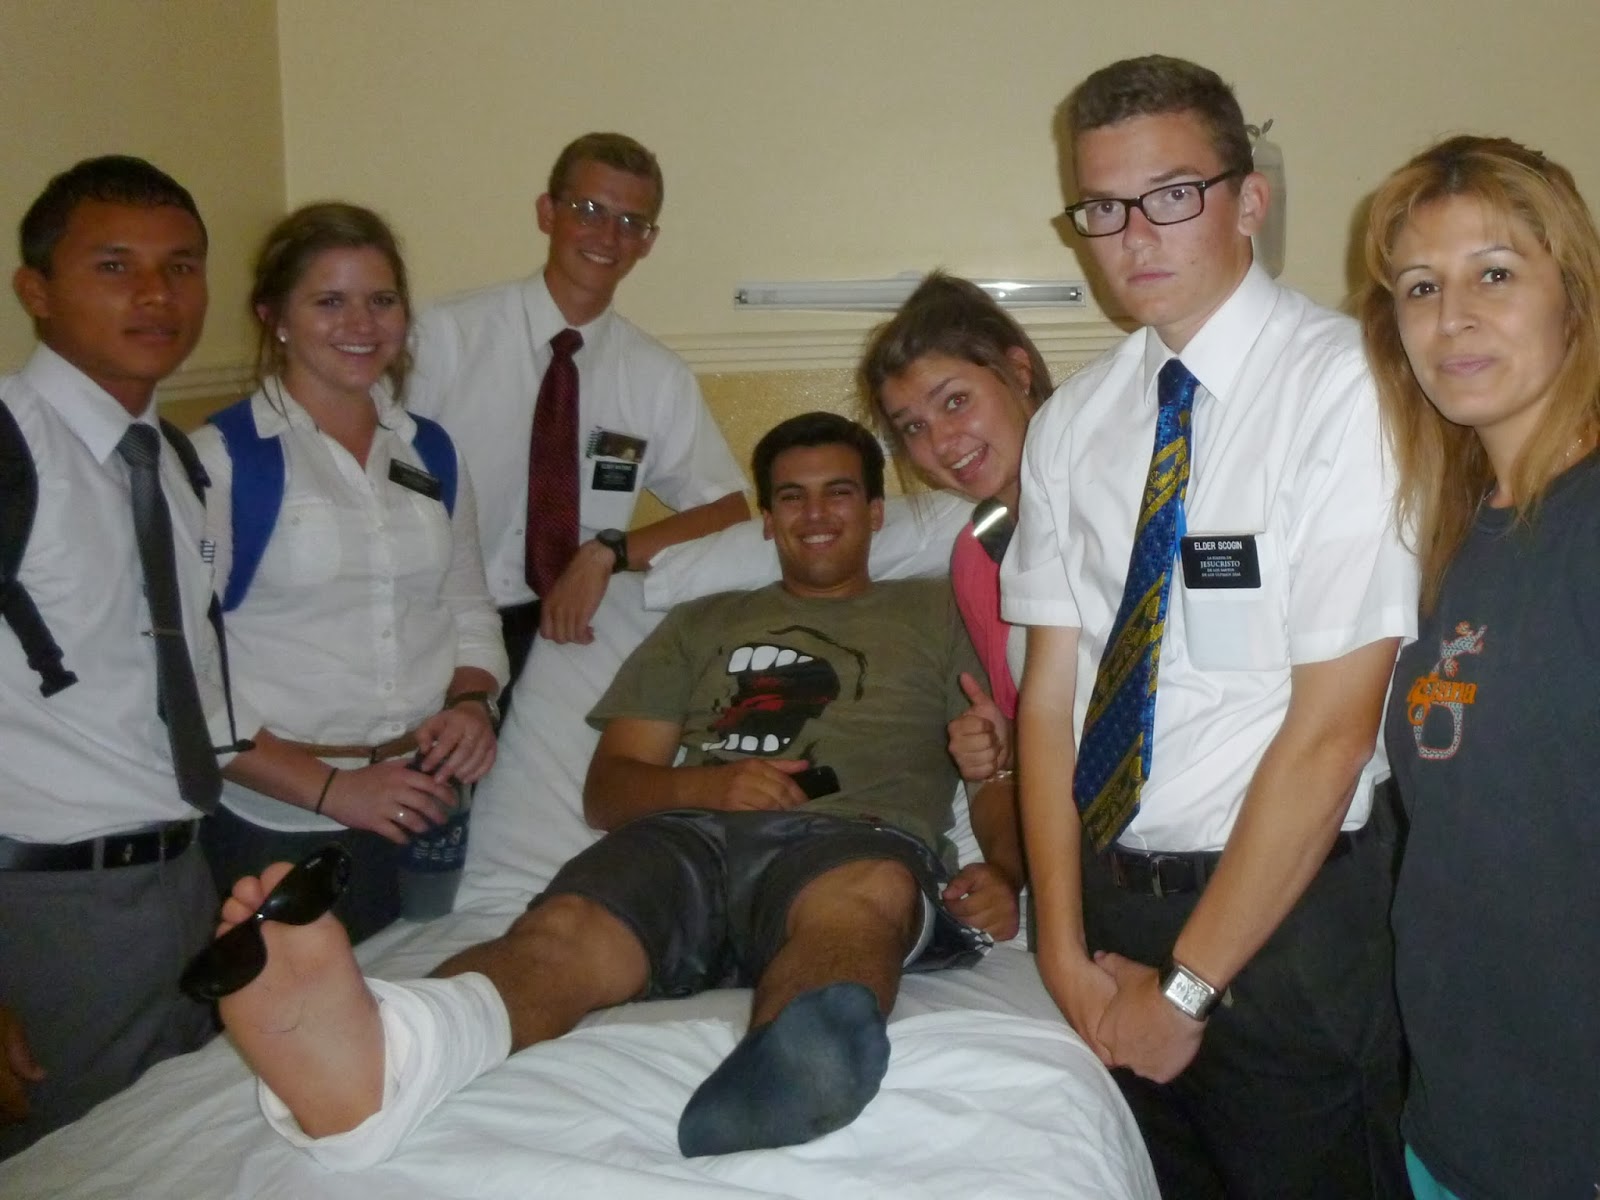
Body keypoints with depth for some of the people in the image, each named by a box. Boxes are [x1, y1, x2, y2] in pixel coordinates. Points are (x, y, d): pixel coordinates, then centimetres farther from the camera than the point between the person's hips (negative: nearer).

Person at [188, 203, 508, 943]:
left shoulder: (431, 456, 9)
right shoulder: (220, 459, -8)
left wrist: (473, 702, -6)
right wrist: (327, 785, -15)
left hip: (430, 808, 5)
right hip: (283, 828, -4)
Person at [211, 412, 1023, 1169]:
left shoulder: (938, 612, 27)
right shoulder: (703, 624, 31)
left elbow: (1001, 778, 16)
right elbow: (608, 787, 22)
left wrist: (1002, 872, -7)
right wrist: (707, 784, -1)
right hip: (686, 833, 2)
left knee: (875, 888, -40)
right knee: (563, 932, -33)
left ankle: (783, 1070, -72)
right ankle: (380, 1059, -65)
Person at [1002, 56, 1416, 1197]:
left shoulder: (1344, 386, -14)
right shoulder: (1073, 420, 4)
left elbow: (1332, 729, -16)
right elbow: (1051, 689, 2)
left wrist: (1188, 983, -12)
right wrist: (1066, 951, -4)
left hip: (1290, 903, -5)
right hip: (1110, 889, 5)